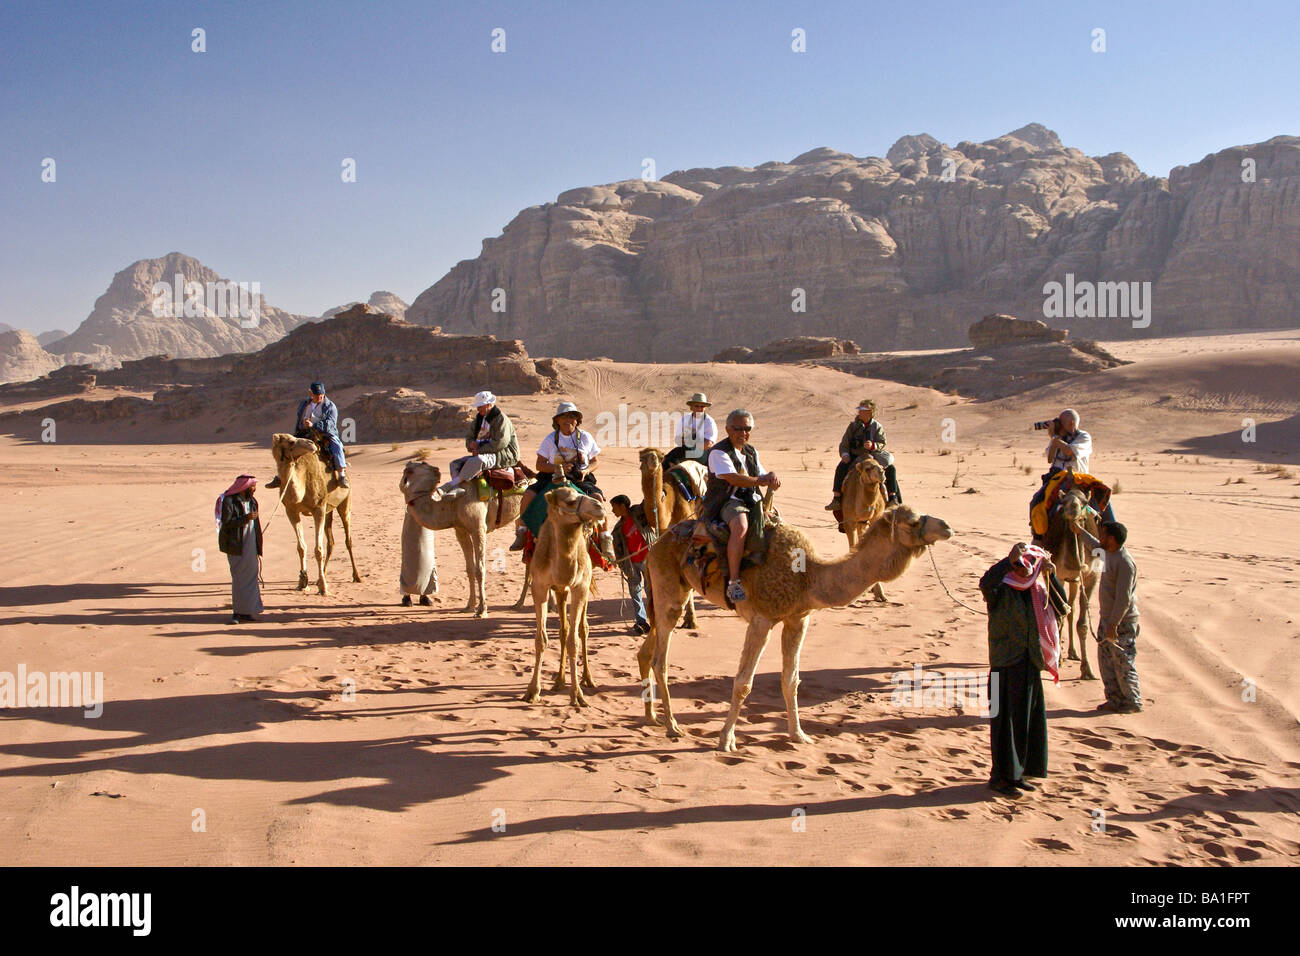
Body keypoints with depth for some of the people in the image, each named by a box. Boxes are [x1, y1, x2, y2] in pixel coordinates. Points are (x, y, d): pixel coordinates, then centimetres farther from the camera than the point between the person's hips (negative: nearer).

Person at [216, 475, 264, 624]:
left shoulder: (252, 501, 13)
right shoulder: (229, 501, -9)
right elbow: (226, 523, -17)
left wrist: (258, 547, 16)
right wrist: (245, 518, -24)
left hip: (250, 545, 7)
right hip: (236, 546, -7)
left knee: (250, 576, 5)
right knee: (239, 578, -4)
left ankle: (245, 611, 12)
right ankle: (237, 612, 2)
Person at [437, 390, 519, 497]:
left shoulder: (501, 419, -11)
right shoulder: (479, 418, 15)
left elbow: (500, 442, -21)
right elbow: (469, 437, 21)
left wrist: (480, 450, -18)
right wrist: (471, 443, -5)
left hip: (504, 456, -9)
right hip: (485, 454, 10)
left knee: (476, 461, -36)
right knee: (455, 464, -4)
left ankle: (446, 487, -40)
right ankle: (457, 488, -31)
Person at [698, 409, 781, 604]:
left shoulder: (752, 452, 17)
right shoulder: (719, 452, -9)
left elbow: (762, 475, 17)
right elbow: (733, 478, -21)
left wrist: (772, 477, -8)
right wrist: (760, 481, -22)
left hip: (750, 500, 9)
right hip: (726, 502, -9)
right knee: (740, 525, -37)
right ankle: (733, 582, -39)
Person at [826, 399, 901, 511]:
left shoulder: (877, 426, 3)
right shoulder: (853, 425, 5)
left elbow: (882, 444, -7)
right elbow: (844, 443, 5)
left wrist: (872, 446, -30)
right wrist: (845, 454, -15)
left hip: (873, 456, 0)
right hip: (855, 456, 0)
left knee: (890, 468, -20)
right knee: (841, 467, -28)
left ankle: (894, 498, -10)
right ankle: (836, 498, -28)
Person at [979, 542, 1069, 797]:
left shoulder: (1037, 592, 10)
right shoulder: (1001, 590, -9)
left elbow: (1063, 605, 6)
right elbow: (985, 583, -30)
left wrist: (1052, 575, -2)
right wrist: (1010, 559, -33)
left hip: (1030, 665, 7)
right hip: (1006, 665, -7)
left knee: (1029, 719, 12)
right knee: (1005, 719, -2)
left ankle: (1016, 773, 24)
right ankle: (999, 776, 6)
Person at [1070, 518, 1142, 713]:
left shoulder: (1125, 562, -24)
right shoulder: (1108, 553, 4)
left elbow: (1124, 598, -25)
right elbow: (1095, 548, 31)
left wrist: (1113, 624, -25)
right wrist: (1080, 531, 38)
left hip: (1122, 622, -9)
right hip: (1107, 618, 9)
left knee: (1123, 663, 0)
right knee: (1106, 660, 14)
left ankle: (1133, 703, 13)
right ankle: (1115, 699, 23)